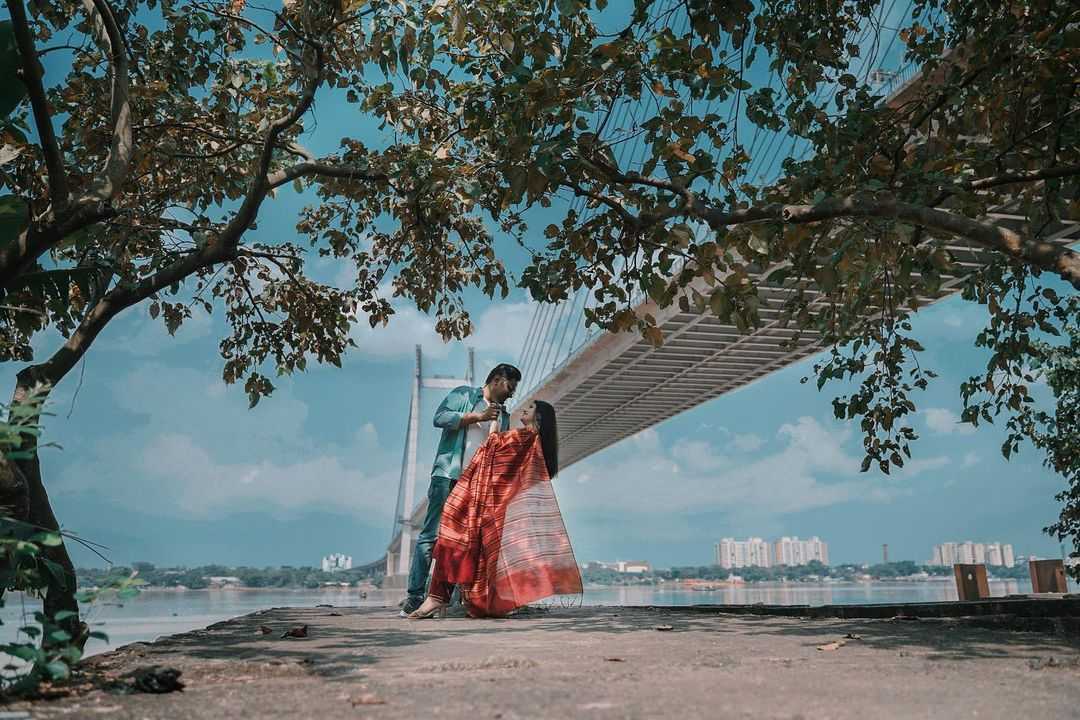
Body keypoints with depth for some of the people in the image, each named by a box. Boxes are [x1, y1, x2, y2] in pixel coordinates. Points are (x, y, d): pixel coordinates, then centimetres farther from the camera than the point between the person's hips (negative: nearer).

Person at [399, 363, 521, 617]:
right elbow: (440, 418, -7)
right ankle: (415, 595, -7)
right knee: (432, 534, -8)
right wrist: (478, 417, -8)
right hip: (449, 475, -6)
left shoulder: (503, 416, 24)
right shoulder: (463, 394, 9)